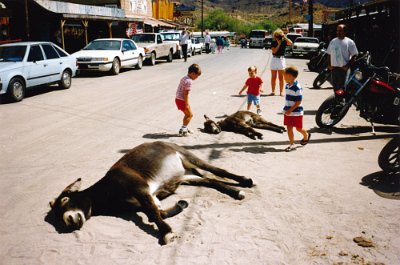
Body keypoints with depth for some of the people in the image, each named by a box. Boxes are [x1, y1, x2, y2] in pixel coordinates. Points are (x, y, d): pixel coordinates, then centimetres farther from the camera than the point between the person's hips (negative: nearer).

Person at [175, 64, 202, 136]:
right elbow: (186, 93, -22)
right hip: (182, 100, -9)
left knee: (187, 114, 22)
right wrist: (187, 104, -18)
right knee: (190, 115, 3)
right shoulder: (189, 81, -19)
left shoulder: (184, 78, 11)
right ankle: (182, 130, 0)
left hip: (178, 99, 9)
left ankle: (184, 128, 34)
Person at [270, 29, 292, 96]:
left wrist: (284, 37, -20)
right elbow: (274, 51, -11)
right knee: (273, 77, 5)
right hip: (274, 59, 1)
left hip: (281, 59, -1)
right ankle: (273, 91, 12)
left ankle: (281, 92, 5)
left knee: (281, 77, 1)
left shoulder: (284, 42, 0)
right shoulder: (273, 42, 2)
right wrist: (279, 44, -13)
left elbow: (290, 43, -20)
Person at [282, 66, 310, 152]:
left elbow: (299, 101, -20)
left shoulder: (297, 87, -20)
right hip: (288, 111, 7)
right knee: (289, 128, 5)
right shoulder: (287, 86, 6)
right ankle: (292, 144, 13)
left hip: (296, 112, -7)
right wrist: (286, 109, 13)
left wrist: (290, 110, -22)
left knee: (298, 128, 7)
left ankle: (306, 136, 37)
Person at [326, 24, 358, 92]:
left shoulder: (349, 42, -3)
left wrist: (348, 66, -13)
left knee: (342, 87, -7)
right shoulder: (333, 41, 11)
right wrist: (329, 65, 3)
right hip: (334, 68, 5)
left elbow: (354, 56, -4)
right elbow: (329, 54, 15)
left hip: (343, 68, -5)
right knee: (335, 87, 12)